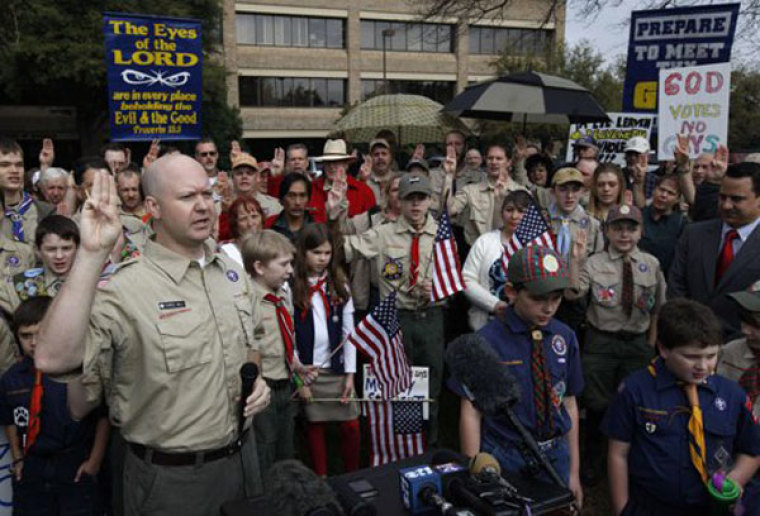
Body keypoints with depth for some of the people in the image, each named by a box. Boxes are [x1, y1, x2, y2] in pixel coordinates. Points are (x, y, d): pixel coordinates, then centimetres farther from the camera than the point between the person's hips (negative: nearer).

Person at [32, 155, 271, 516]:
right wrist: (92, 254, -36)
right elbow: (53, 359, -34)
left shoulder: (233, 274, 2)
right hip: (170, 476, -5)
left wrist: (257, 381, -4)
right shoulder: (123, 290, -19)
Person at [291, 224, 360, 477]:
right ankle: (321, 479, 26)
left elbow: (348, 331, 4)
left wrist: (350, 373, 0)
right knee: (314, 426, 9)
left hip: (338, 369, 2)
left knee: (351, 425, 3)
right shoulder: (292, 287, -5)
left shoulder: (340, 285, 5)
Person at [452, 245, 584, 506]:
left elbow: (569, 403, 4)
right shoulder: (486, 341, -15)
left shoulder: (565, 338, -2)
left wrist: (574, 472, 7)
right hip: (503, 459, -4)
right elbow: (471, 413, -12)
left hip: (556, 457, 4)